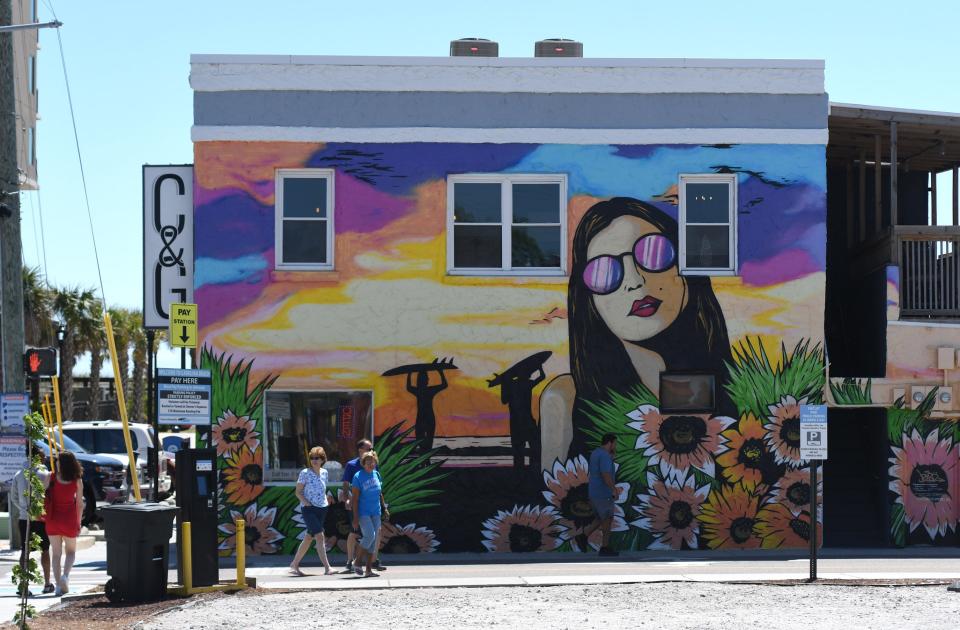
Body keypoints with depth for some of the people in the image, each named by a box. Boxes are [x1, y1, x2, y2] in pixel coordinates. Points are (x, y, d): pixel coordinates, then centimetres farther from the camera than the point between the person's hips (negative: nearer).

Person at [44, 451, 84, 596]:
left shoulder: (51, 478, -6)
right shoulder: (77, 481, -5)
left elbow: (44, 496, -6)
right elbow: (79, 503, -2)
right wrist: (78, 522, 7)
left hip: (53, 518, 0)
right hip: (69, 519, 0)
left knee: (56, 553, 9)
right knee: (70, 551, 16)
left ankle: (58, 584, 5)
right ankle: (65, 575, -8)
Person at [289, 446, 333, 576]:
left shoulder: (324, 472, 9)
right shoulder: (305, 473, -7)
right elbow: (298, 492, -4)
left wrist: (325, 500, 6)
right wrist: (306, 502, -18)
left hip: (322, 509, 6)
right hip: (308, 509, -6)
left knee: (309, 538, 10)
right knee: (320, 536, -15)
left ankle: (294, 564, 21)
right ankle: (327, 567, -18)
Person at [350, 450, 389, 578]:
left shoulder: (376, 474, 8)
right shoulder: (358, 477, -9)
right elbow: (355, 498, -10)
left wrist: (384, 508, 16)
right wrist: (355, 517, -13)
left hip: (376, 513, 6)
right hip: (363, 513, -6)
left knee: (373, 540, 3)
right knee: (369, 535, -19)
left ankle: (369, 570, 7)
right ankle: (357, 562, -1)